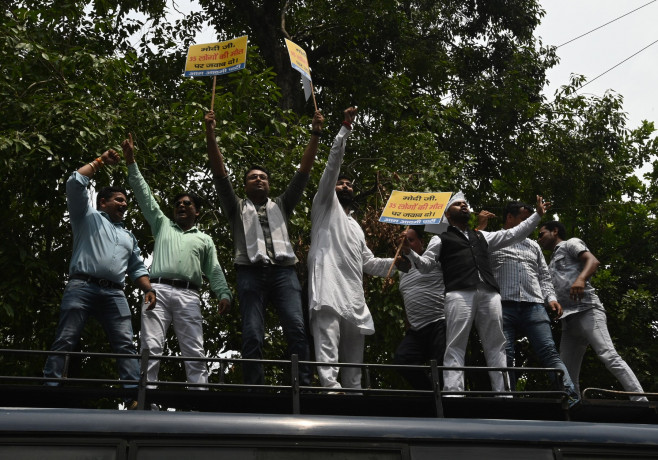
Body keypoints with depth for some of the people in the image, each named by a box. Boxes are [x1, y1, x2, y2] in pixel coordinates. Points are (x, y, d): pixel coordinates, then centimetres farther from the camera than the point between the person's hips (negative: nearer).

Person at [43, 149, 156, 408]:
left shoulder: (128, 236, 32)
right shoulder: (87, 217, 18)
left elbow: (137, 268, 26)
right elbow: (75, 184, 5)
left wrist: (148, 289, 7)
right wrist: (100, 161, 11)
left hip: (114, 293, 4)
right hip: (82, 286, -4)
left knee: (125, 345, -10)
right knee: (65, 340, -13)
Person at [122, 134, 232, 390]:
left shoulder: (204, 239, 26)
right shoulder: (162, 225, 27)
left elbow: (214, 271, 16)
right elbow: (144, 195, 22)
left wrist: (224, 294, -3)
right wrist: (131, 162, 16)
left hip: (188, 295, 0)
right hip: (158, 290, 0)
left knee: (195, 353, -8)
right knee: (151, 348, -13)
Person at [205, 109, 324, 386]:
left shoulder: (281, 206, 28)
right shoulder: (237, 209, 23)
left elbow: (303, 172, 20)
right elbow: (219, 173, 12)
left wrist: (315, 134, 11)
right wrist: (210, 135, 1)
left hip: (284, 271, 1)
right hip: (251, 272, -1)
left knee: (297, 328, -16)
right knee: (253, 335, -11)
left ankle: (303, 387, -20)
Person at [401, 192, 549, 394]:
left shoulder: (482, 237, 33)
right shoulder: (441, 239, 21)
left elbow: (514, 234, 33)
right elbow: (425, 265, 11)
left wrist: (537, 214, 30)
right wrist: (409, 252, -9)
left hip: (489, 293, 4)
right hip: (459, 294, -4)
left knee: (496, 345, -1)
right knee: (455, 346, -13)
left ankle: (504, 393, -2)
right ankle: (452, 393, -19)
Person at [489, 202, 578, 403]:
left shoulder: (533, 246, 30)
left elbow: (544, 276, 28)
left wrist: (551, 298, 10)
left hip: (534, 306, 3)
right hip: (504, 306, -3)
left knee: (549, 352, -11)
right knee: (505, 355, -11)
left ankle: (571, 397, -22)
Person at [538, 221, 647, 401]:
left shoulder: (570, 244, 10)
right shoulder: (552, 262, 33)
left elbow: (593, 261, -10)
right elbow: (552, 292, 34)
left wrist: (581, 279, -29)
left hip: (586, 311, -9)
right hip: (569, 320, 9)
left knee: (608, 356, -23)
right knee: (567, 374, 1)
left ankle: (641, 402, -27)